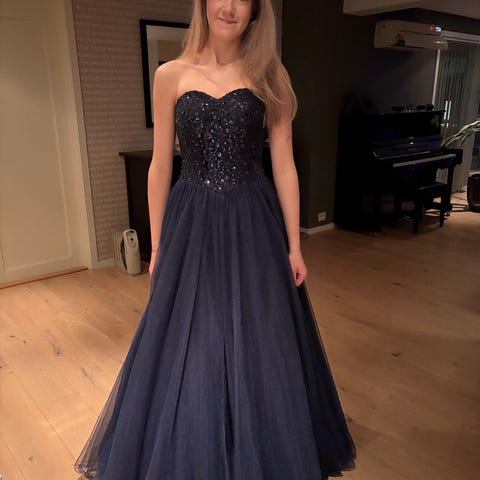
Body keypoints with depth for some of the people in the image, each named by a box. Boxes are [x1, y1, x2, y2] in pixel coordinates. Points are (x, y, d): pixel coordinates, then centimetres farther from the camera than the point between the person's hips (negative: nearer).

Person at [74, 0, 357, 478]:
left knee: (258, 343, 11)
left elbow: (283, 166, 1)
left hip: (253, 225, 0)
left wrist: (294, 245, -1)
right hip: (192, 224, 1)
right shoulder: (171, 75, 2)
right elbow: (160, 166, 3)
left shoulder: (269, 76, 2)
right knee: (187, 347, 11)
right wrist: (157, 246, 3)